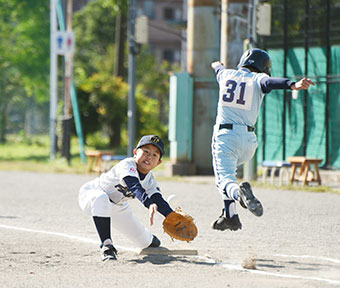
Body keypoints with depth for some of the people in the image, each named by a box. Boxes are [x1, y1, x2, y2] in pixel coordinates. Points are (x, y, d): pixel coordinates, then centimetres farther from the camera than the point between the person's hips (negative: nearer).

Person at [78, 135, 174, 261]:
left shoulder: (150, 180, -11)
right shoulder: (127, 165, -34)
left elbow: (159, 201, -17)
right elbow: (134, 186, -51)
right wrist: (149, 204, -68)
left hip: (117, 207, 7)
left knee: (144, 242, 11)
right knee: (101, 198, -46)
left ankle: (148, 238, 53)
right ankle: (106, 246, -39)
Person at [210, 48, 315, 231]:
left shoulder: (226, 74, 14)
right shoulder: (258, 79, 4)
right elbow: (270, 82, -20)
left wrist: (217, 65, 65)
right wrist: (293, 85, -40)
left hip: (224, 135, -1)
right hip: (248, 140, 1)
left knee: (225, 178, -11)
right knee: (229, 167, 28)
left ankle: (234, 204, -46)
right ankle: (229, 216, 21)